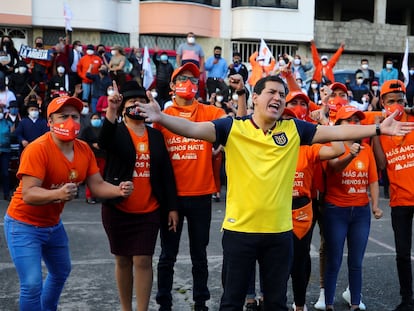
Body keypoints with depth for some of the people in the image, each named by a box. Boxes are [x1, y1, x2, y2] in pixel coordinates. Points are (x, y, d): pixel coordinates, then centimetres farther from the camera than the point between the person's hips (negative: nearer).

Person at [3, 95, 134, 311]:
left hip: (53, 223, 8)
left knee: (61, 272, 25)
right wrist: (58, 193, -50)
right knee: (32, 284, -14)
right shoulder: (37, 149, -27)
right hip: (24, 224, -8)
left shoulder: (84, 150, -7)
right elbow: (28, 194, -32)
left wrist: (118, 190, -25)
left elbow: (97, 186, -5)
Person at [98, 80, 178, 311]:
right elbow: (104, 141, -27)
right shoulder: (116, 132, -2)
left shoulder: (156, 135, 6)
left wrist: (172, 207, 2)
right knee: (123, 260, 10)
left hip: (149, 212, 1)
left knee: (143, 261, -2)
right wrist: (111, 110, -43)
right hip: (118, 210, -1)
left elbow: (167, 173, 6)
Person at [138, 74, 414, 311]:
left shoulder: (294, 129, 3)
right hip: (239, 230, -2)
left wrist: (378, 129, 0)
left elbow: (335, 132, 4)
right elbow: (193, 128, -16)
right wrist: (160, 118, -32)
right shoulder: (233, 128, -6)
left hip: (280, 231, 3)